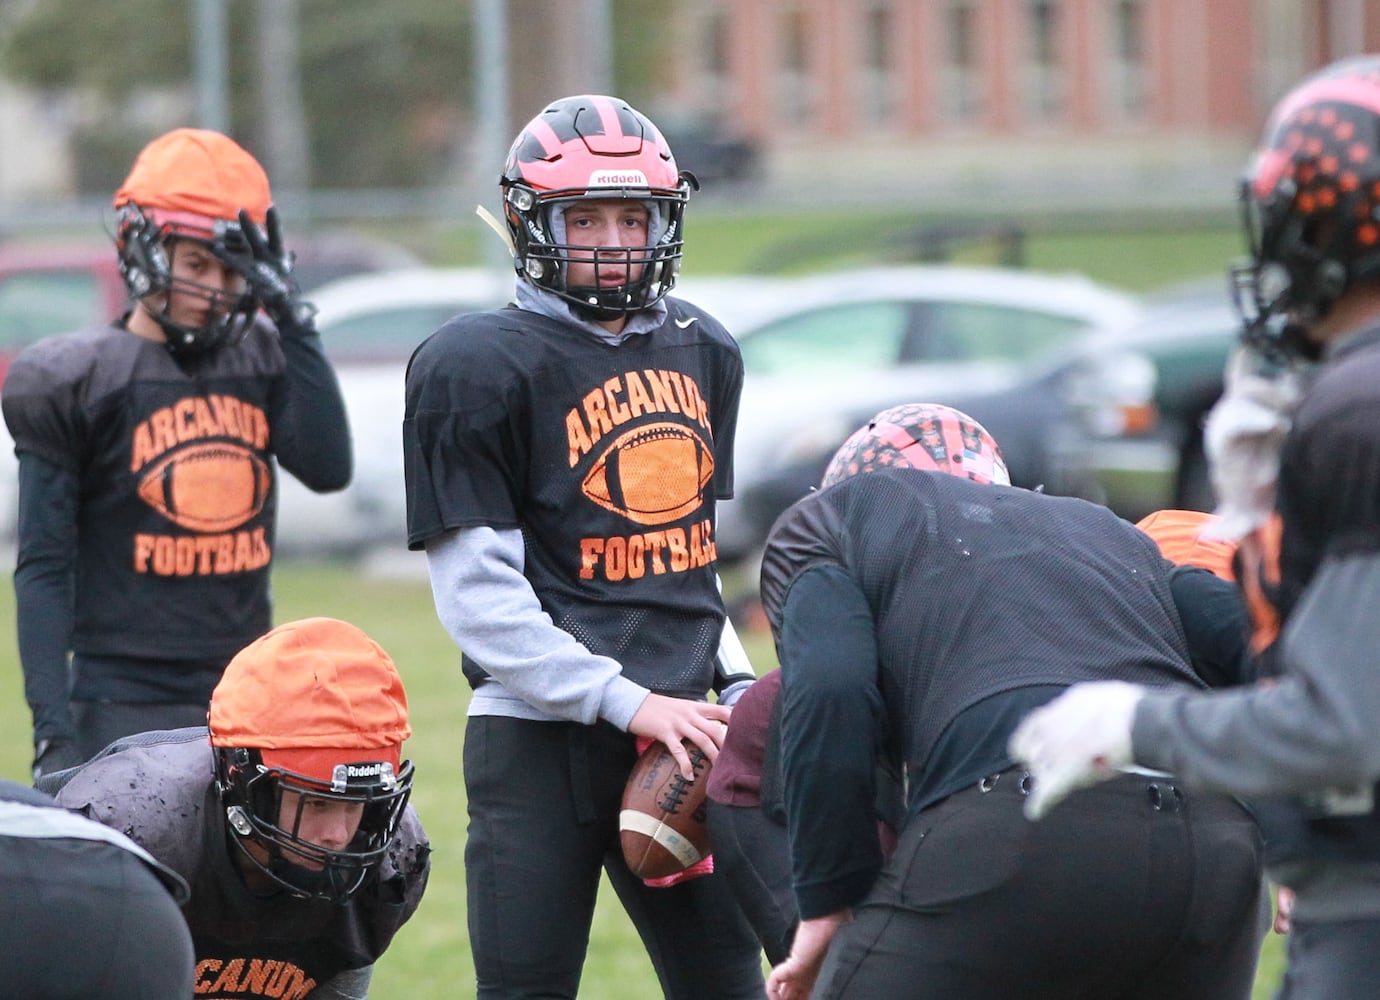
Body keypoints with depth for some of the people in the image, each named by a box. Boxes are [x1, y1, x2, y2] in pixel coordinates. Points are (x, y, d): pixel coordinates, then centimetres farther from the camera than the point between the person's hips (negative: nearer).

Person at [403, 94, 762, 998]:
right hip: (543, 742, -6)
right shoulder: (478, 366, -8)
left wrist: (732, 682, 6)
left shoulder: (703, 352, 13)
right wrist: (624, 702, -18)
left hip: (681, 725, 6)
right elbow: (479, 594, -13)